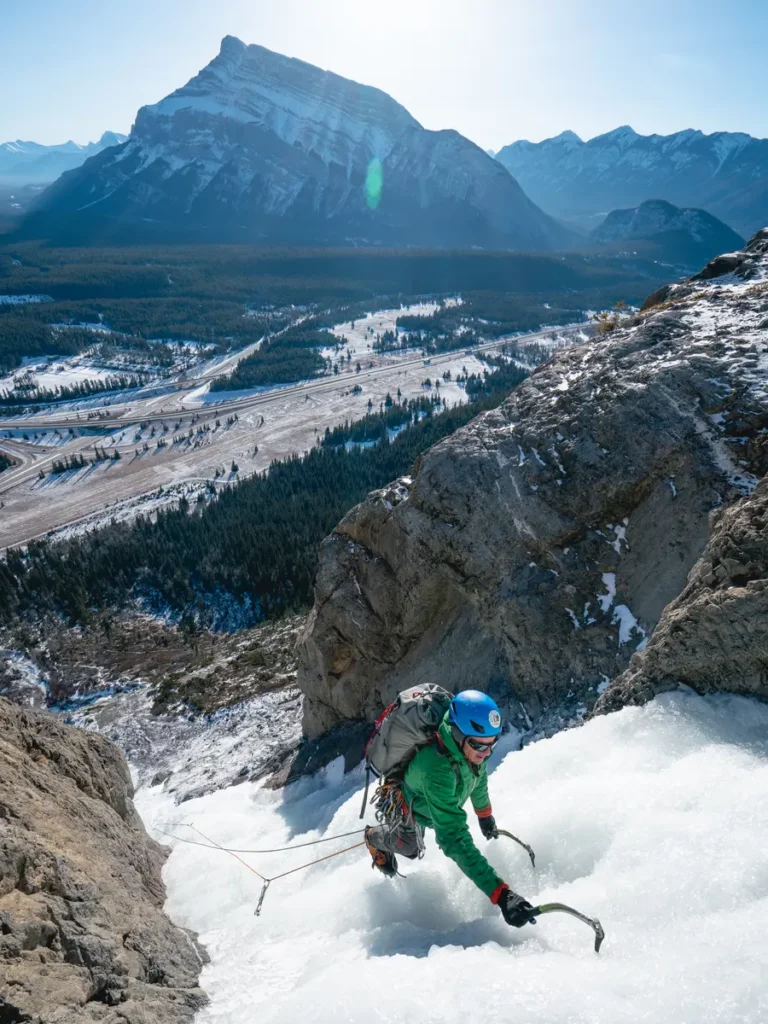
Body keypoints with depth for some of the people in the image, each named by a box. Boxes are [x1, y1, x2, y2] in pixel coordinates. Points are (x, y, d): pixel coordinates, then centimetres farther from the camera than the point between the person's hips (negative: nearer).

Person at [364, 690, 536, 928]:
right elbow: (454, 839, -56)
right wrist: (499, 894, -62)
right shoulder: (436, 771, -53)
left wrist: (484, 814, 12)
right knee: (409, 848, 24)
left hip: (426, 800, 6)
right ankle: (374, 838, 55)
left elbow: (477, 774, -6)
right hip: (403, 808, -6)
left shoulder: (471, 748, -31)